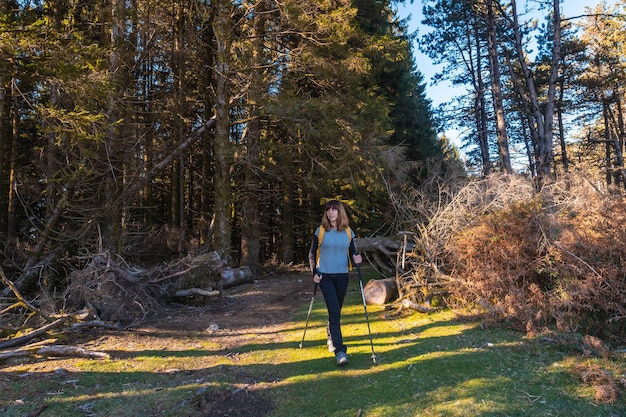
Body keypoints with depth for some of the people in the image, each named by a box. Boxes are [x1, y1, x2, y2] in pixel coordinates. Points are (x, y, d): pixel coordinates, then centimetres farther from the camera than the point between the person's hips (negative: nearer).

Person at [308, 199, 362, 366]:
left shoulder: (348, 232, 3)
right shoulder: (320, 231, -2)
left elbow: (352, 252, 9)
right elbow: (312, 254, 3)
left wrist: (356, 258, -13)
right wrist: (314, 272, -7)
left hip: (342, 276, 3)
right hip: (325, 276, -3)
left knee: (336, 311, 15)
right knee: (334, 311, -12)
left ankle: (331, 337, 41)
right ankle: (339, 350, -11)